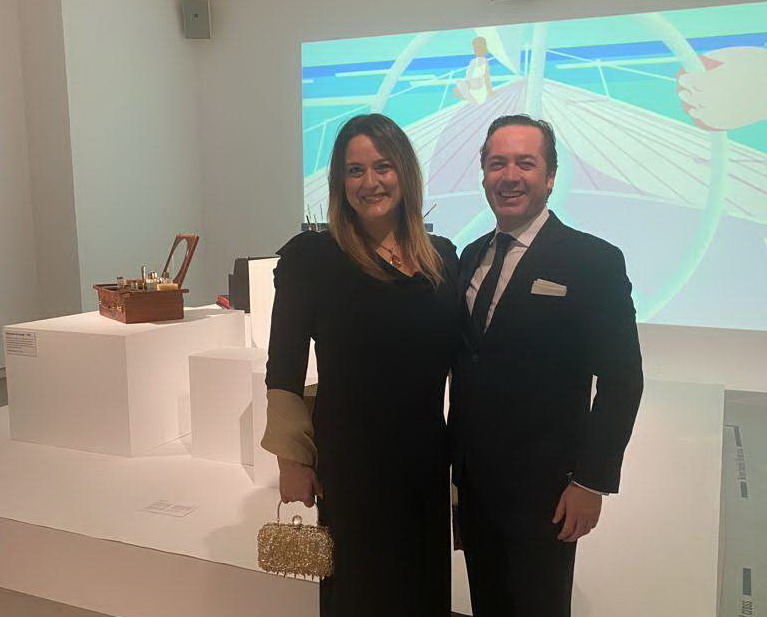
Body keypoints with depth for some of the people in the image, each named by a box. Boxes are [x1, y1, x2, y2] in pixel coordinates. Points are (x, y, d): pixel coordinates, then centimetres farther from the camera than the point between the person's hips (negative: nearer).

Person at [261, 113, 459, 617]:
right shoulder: (310, 255, -8)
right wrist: (293, 460, -7)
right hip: (350, 462, -4)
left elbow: (455, 360, 9)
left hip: (428, 461, 4)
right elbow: (284, 371, -6)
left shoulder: (443, 256, 4)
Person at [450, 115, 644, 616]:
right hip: (472, 480, 5)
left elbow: (621, 381, -13)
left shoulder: (595, 261, -12)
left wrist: (592, 481, -14)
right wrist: (455, 462, 12)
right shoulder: (471, 257, 7)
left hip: (541, 486, -5)